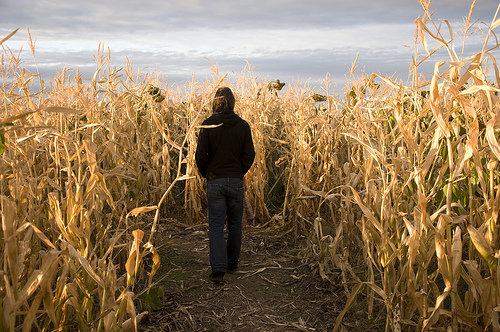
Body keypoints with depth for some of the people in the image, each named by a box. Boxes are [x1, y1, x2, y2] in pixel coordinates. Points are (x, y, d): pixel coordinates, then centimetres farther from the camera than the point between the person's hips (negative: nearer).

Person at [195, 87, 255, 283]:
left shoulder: (208, 125, -6)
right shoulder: (243, 126, -1)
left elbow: (200, 155, -6)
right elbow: (250, 155, 0)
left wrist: (205, 174, 12)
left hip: (215, 180, -1)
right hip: (236, 181, 2)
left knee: (216, 225, 1)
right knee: (235, 223, 16)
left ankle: (218, 269, -11)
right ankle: (232, 264, 27)